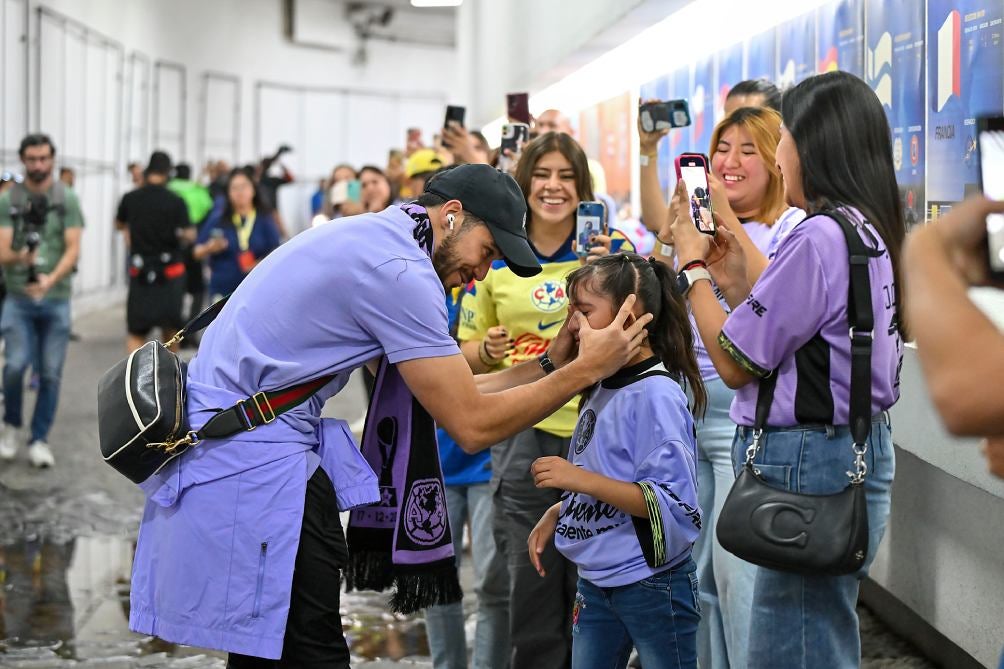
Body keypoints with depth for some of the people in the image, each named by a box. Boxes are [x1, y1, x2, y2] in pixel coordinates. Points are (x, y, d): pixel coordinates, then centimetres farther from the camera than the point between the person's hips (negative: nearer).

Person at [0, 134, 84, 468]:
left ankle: (39, 440, 13)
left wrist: (50, 279, -21)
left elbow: (73, 250, -5)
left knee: (50, 374, 1)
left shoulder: (67, 199, 2)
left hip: (56, 299, 1)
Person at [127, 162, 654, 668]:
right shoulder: (401, 270, -16)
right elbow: (472, 426, -14)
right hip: (246, 453, -10)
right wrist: (586, 370, -8)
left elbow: (451, 396, 16)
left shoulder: (374, 237, 15)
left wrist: (549, 364, 12)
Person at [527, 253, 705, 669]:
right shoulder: (602, 389, 8)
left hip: (652, 583, -8)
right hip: (596, 582, 8)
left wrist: (581, 479, -27)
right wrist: (557, 513, 6)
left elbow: (672, 503, -24)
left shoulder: (656, 395, -18)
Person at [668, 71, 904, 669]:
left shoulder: (819, 238, -19)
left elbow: (736, 364, -13)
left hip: (809, 463, -10)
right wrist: (735, 281, 10)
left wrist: (693, 265, -2)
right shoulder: (872, 233, 11)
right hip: (858, 455, 10)